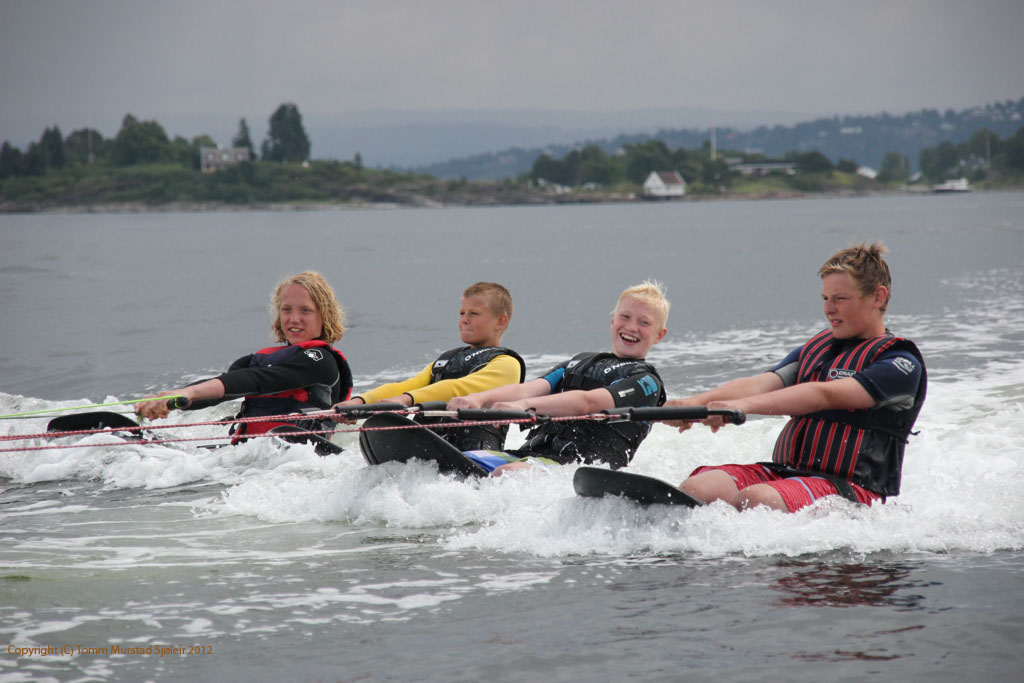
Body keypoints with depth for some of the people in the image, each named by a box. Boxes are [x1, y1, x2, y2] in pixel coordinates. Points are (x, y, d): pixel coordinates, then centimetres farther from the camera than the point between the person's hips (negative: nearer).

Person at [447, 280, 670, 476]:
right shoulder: (579, 362, 29)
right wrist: (478, 399, -11)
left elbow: (588, 403, -11)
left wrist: (526, 405, -28)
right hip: (529, 454, 6)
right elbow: (527, 389, 11)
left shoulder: (645, 382, 8)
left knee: (507, 472, -36)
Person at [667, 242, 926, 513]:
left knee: (755, 499, -37)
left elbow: (825, 396, -18)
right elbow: (761, 384, 5)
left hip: (853, 493, -7)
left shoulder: (901, 364, -3)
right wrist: (695, 402, -16)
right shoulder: (815, 349, 21)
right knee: (694, 489, -20)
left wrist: (744, 405, -30)